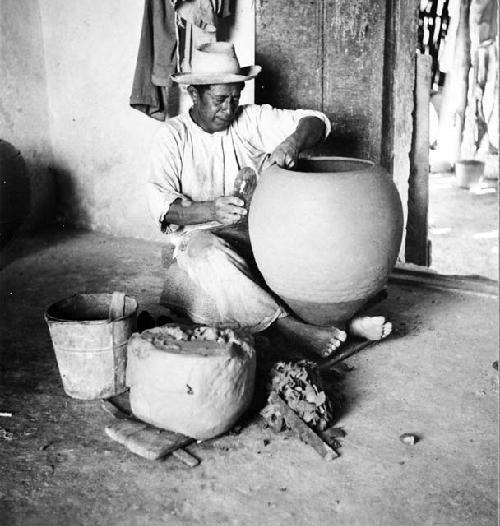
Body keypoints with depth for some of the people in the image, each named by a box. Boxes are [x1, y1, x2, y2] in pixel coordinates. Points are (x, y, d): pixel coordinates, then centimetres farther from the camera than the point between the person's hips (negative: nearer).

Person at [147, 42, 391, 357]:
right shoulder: (173, 136, -2)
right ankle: (291, 326, -43)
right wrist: (208, 210, -34)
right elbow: (161, 204, -14)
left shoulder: (252, 120, 6)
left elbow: (316, 122, -3)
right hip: (201, 237, -3)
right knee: (207, 251, -37)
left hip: (259, 234, 4)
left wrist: (294, 142, -27)